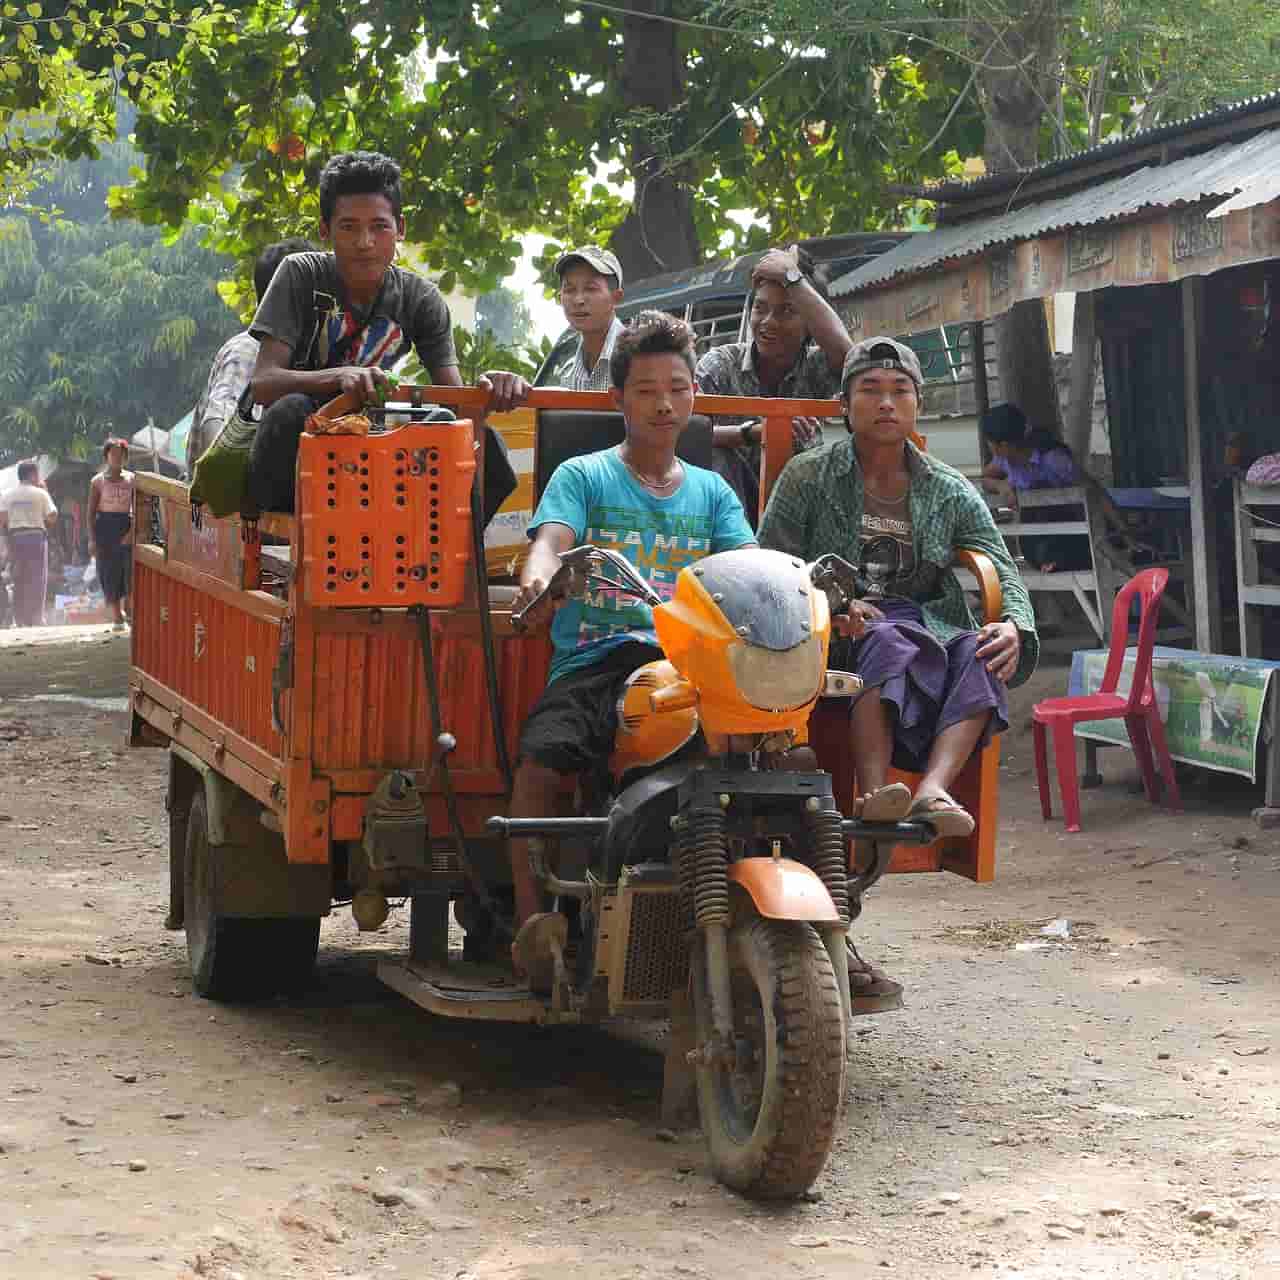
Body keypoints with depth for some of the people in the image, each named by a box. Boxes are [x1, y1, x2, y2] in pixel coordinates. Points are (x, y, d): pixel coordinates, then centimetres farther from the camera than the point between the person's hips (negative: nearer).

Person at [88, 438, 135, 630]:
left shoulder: (131, 479, 7)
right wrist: (92, 539, -7)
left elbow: (136, 509, 5)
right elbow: (91, 512, 1)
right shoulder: (98, 481, 3)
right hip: (105, 528, -1)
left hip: (126, 527, 1)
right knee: (109, 572, -1)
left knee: (130, 570, -10)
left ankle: (128, 610, 1)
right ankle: (116, 616, 4)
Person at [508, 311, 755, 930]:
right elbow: (551, 542, -4)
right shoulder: (582, 475, 15)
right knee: (538, 762, -31)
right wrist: (539, 580, -30)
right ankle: (530, 920, -21)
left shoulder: (710, 490, 24)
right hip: (593, 661, -2)